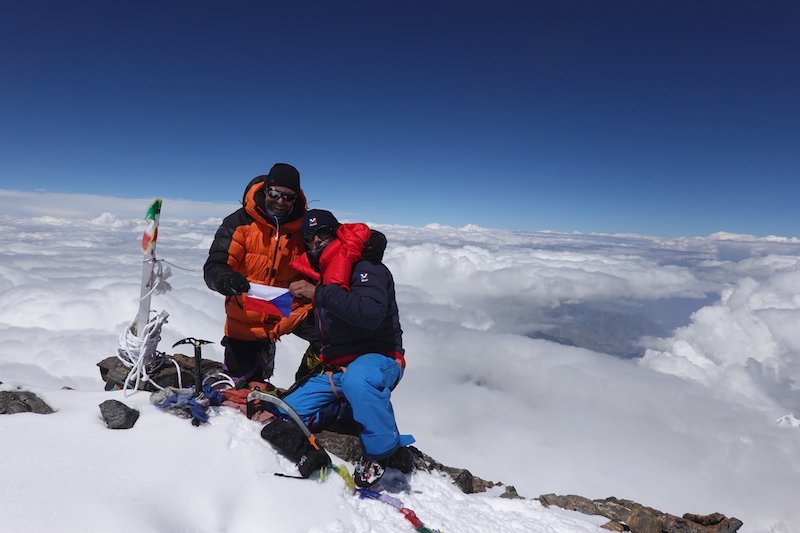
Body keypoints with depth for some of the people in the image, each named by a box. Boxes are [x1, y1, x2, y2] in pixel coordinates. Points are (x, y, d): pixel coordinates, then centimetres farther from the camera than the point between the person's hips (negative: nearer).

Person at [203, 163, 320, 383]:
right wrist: (225, 279, -40)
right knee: (245, 386, 14)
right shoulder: (240, 222, -12)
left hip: (291, 310, 1)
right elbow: (214, 267, -17)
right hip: (245, 321, 0)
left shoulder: (304, 226, -6)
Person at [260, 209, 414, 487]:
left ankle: (384, 453, -20)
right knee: (283, 421, -6)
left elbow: (371, 315, -32)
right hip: (336, 369, 7)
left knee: (357, 379, -42)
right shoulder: (319, 276, 15)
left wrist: (319, 293, -29)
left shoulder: (365, 268, -11)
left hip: (377, 359, -7)